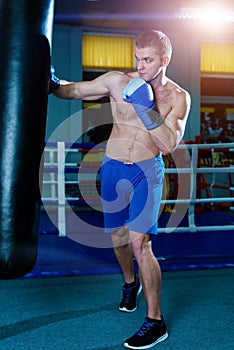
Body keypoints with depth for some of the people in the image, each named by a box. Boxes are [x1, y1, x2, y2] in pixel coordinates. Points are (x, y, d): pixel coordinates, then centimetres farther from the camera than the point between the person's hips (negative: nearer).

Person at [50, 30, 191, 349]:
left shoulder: (178, 97, -7)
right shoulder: (117, 81, -2)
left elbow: (170, 144, -18)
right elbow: (74, 90, 5)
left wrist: (146, 108, -26)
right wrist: (51, 82, -13)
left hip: (147, 171, -3)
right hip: (113, 168, 4)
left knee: (139, 242, -12)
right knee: (117, 234, 16)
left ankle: (156, 322, 2)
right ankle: (130, 282, 48)